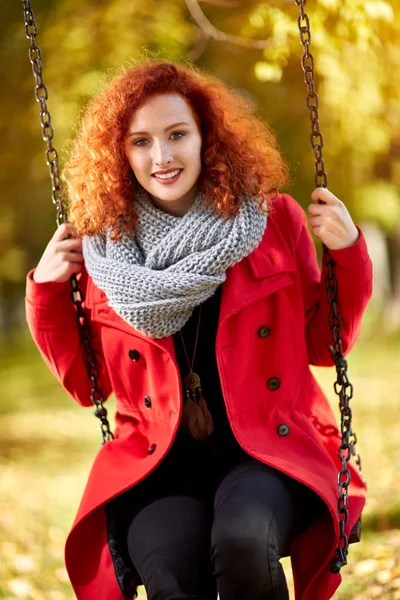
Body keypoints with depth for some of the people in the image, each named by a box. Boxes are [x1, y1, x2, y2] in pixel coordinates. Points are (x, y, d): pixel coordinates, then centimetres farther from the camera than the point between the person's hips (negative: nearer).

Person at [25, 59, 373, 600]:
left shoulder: (274, 221, 6)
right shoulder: (103, 249, 7)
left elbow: (324, 345, 13)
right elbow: (85, 384, 16)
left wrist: (347, 253, 0)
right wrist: (47, 292, 4)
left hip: (270, 452, 0)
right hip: (158, 462, 0)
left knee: (243, 541, -34)